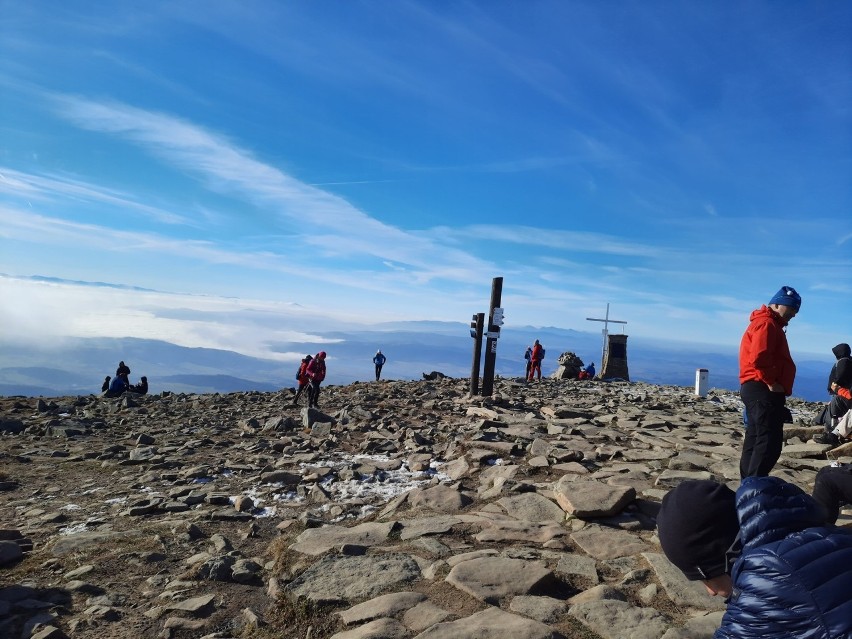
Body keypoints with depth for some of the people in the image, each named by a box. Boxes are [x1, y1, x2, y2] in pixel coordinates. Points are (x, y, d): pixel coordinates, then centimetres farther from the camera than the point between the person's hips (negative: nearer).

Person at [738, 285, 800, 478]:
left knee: (755, 440, 12)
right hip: (763, 390, -11)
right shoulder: (767, 324, -10)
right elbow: (758, 358, -25)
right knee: (769, 442, -13)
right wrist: (771, 383, -15)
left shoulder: (767, 324, 24)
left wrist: (772, 383, 13)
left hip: (758, 390, 11)